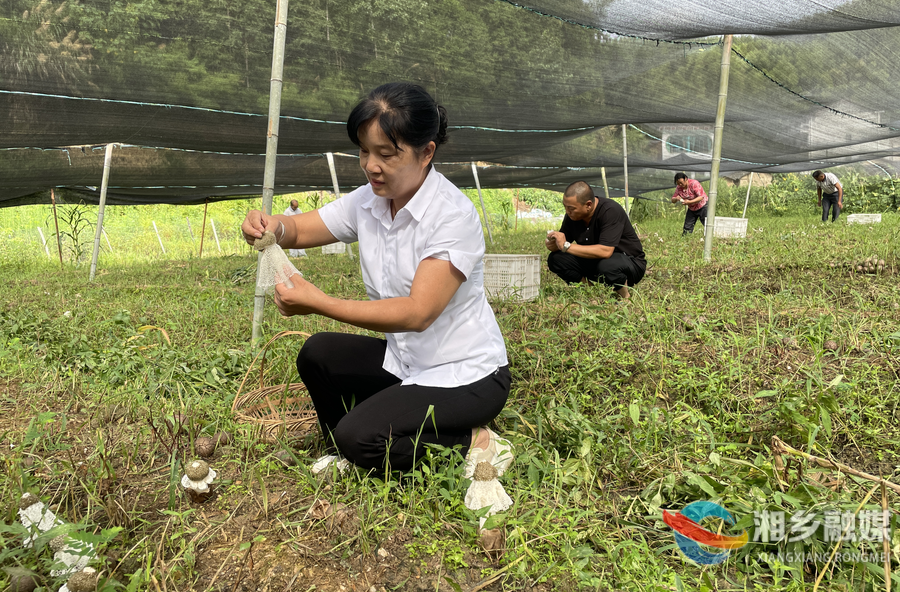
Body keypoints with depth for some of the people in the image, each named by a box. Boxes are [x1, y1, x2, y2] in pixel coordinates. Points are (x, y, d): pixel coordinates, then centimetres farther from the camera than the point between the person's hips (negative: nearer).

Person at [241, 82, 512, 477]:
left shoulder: (453, 215, -24)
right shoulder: (368, 201, -2)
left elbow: (417, 313, -32)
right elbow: (300, 229, 6)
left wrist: (319, 303, -36)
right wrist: (272, 226, -20)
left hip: (467, 375, -8)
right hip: (407, 361, 8)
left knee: (359, 436, -21)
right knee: (318, 354, -2)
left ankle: (474, 444, -2)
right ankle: (353, 458, 14)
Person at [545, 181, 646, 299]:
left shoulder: (610, 211, -26)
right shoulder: (571, 215, -5)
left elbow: (606, 251, -38)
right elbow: (561, 244, 5)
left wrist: (566, 246, -35)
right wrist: (553, 245, -21)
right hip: (594, 261, 6)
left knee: (606, 265, -41)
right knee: (555, 259, -12)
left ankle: (624, 294, -10)